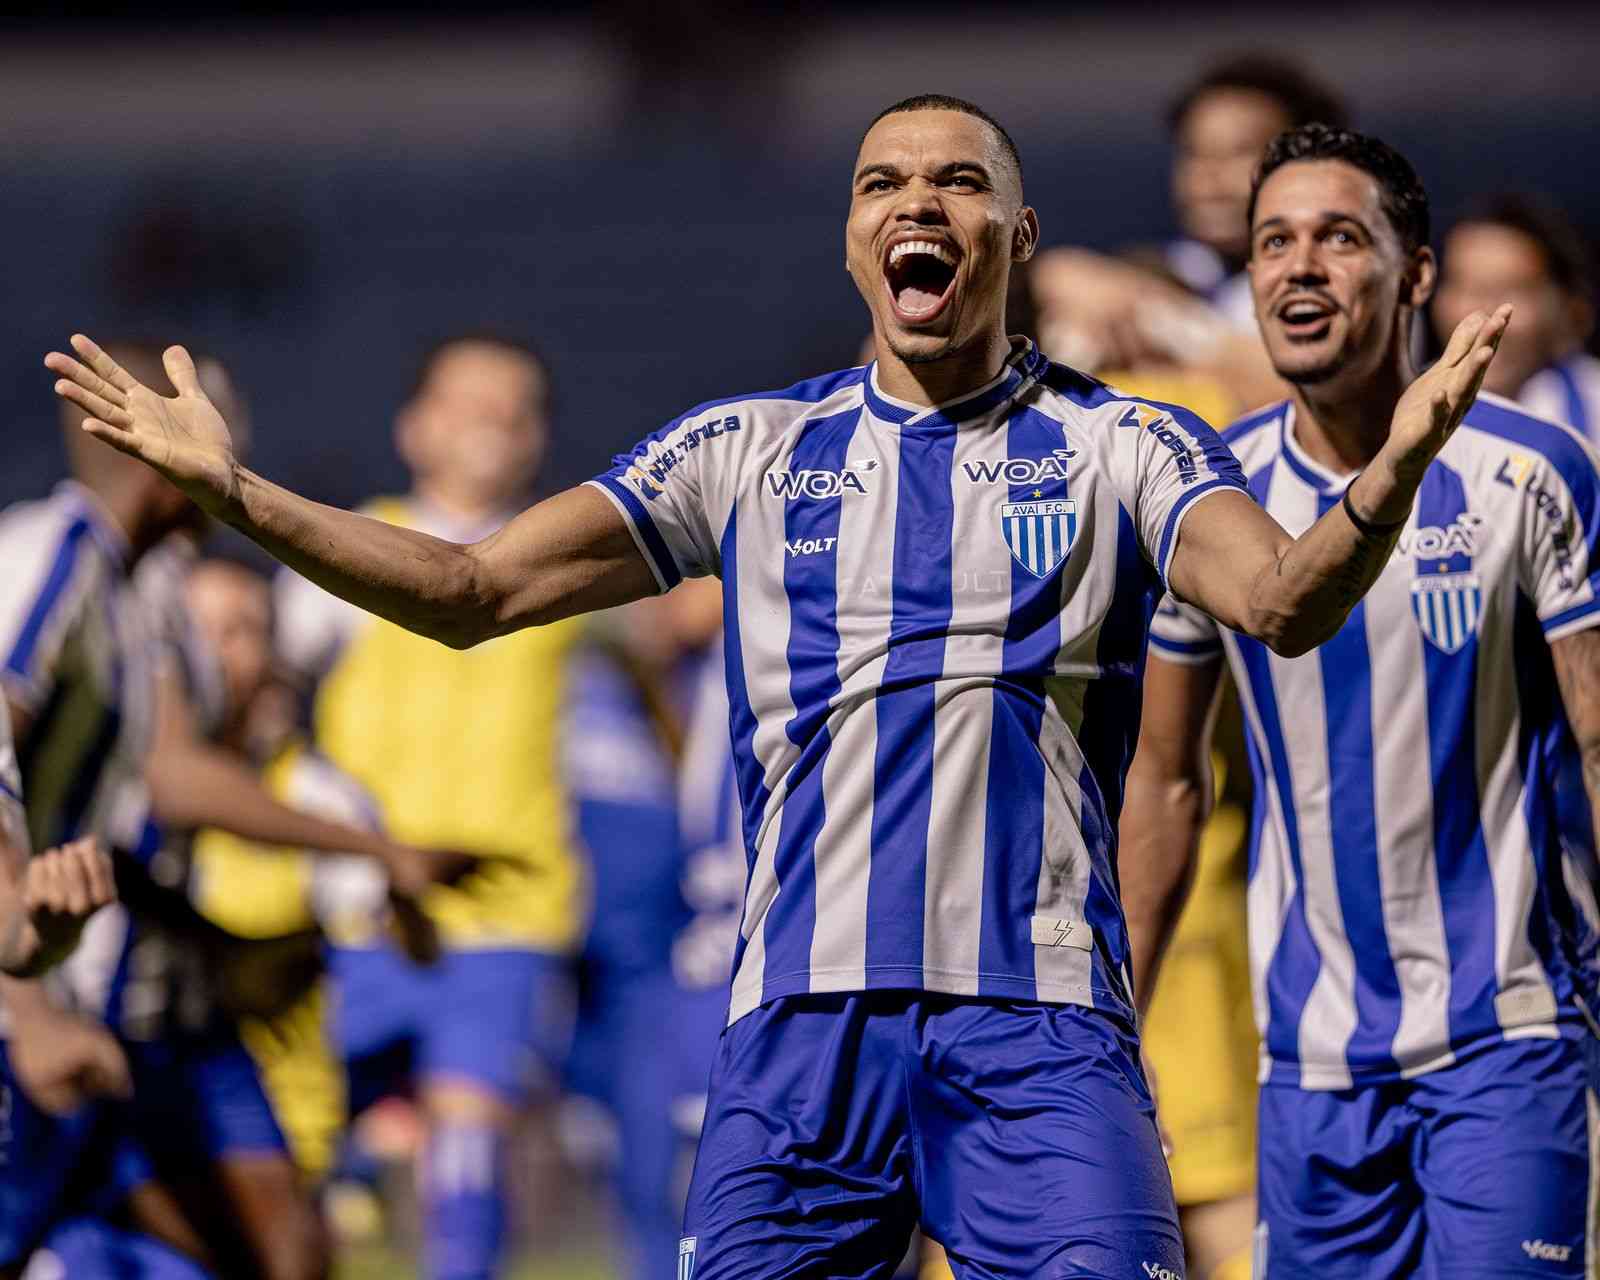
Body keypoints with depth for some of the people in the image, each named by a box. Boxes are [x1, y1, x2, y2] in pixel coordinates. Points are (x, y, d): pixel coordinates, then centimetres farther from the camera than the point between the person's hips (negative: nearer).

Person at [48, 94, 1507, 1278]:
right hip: (803, 1018, 2)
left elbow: (1280, 600, -12)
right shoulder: (747, 451, 13)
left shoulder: (1123, 448, 7)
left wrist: (1388, 477, -33)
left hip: (1042, 1022, -2)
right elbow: (473, 590, 10)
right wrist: (233, 491, -1)